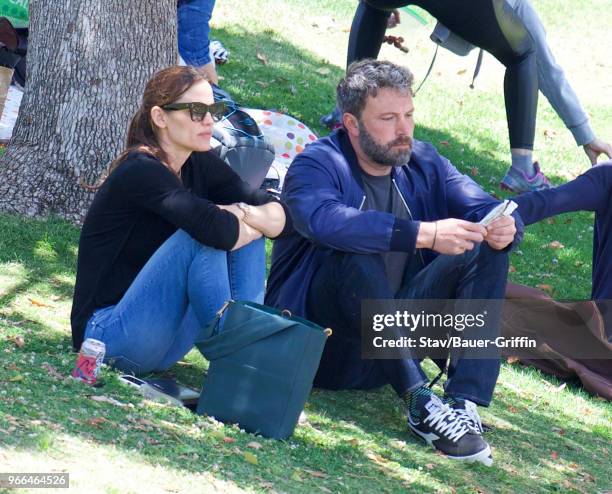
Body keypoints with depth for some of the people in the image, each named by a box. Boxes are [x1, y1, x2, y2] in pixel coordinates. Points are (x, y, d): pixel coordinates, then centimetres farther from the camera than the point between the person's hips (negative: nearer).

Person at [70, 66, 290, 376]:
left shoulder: (201, 165, 5)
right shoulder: (140, 172, -19)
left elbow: (282, 218, 1)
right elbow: (216, 229, -34)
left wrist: (244, 214, -20)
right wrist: (253, 225, -12)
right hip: (107, 334, -9)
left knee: (247, 233, -3)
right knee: (200, 237, -26)